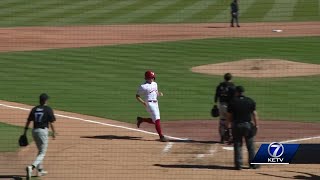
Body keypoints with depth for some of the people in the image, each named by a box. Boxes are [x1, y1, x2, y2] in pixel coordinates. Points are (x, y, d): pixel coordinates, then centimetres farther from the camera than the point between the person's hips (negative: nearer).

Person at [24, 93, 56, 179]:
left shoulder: (34, 109, 7)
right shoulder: (48, 109, -7)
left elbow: (28, 121, 6)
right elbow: (51, 123, -8)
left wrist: (25, 132, 11)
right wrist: (54, 132, 4)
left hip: (34, 131, 6)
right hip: (43, 131, -6)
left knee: (40, 151, 24)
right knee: (42, 153, -5)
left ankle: (40, 170, 28)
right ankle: (32, 167, -27)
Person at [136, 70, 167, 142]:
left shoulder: (155, 84, 13)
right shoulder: (143, 86, -9)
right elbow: (137, 96, -5)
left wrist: (159, 93, 0)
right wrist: (143, 102, -20)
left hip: (155, 103, 8)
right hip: (150, 103, -8)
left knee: (154, 121, 12)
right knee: (157, 120, -15)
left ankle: (141, 119, 32)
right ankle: (161, 136, -15)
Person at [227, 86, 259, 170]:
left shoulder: (232, 102, -3)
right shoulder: (250, 101, 0)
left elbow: (229, 115, -2)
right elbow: (254, 114, 0)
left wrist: (229, 125, 8)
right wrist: (256, 124, 5)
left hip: (236, 126, -1)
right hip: (248, 124, 1)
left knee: (237, 145, 6)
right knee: (250, 145, 10)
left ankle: (238, 164, 3)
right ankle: (253, 164, 13)